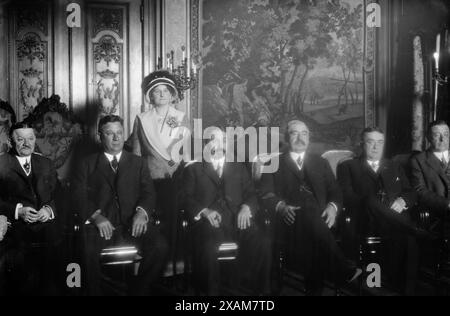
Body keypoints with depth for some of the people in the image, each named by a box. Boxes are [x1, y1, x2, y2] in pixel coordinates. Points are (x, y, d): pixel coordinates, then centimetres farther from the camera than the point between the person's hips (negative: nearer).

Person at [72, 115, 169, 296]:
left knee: (160, 247, -26)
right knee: (91, 252, -33)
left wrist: (142, 212, -12)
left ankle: (139, 290, -7)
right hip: (101, 224, -1)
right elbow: (79, 195, 5)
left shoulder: (138, 163, 23)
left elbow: (148, 193, 11)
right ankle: (96, 292, -10)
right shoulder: (88, 164, 19)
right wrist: (96, 216, -15)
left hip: (133, 223, 2)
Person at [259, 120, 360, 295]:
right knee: (308, 214, -37)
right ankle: (343, 270, -38)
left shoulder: (321, 163, 29)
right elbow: (266, 194, 8)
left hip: (319, 217, 2)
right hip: (291, 220, -2)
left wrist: (332, 207, -5)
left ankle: (315, 287, -35)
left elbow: (334, 192, 19)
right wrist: (281, 207, -14)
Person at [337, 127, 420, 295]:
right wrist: (368, 204, -15)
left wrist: (403, 201, -1)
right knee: (372, 201, -39)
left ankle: (405, 290, -29)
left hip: (395, 217, 3)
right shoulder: (348, 167, 19)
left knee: (402, 237, -34)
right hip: (366, 220, -3)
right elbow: (347, 196, 4)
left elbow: (411, 193, 24)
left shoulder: (395, 167, 31)